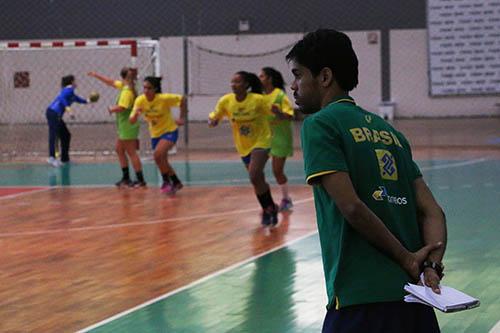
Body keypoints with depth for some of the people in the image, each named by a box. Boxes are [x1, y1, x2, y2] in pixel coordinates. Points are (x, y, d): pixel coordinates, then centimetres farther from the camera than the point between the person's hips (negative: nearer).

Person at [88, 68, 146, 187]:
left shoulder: (127, 91, -19)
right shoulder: (124, 86, 9)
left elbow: (121, 107, -28)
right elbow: (112, 82, 22)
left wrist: (111, 109, -7)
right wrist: (96, 75, 26)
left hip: (128, 126, -10)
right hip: (124, 127, 10)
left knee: (131, 152, -6)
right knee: (119, 150, 15)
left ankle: (140, 180, -3)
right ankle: (126, 178, 20)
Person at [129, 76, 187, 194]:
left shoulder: (164, 98, -25)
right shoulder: (140, 100, -14)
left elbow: (182, 99, -11)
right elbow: (132, 121, -16)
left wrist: (182, 118, -11)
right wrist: (136, 114, -37)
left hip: (170, 131, -5)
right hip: (155, 134, 6)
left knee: (158, 154, -27)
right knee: (163, 162, 13)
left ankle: (166, 182, -9)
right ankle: (176, 183, 35)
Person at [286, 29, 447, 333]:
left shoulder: (319, 124, -3)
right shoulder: (388, 129, 18)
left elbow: (352, 207, -15)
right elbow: (432, 212, 11)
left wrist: (406, 259, -8)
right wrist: (431, 264, -3)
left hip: (362, 300, -7)